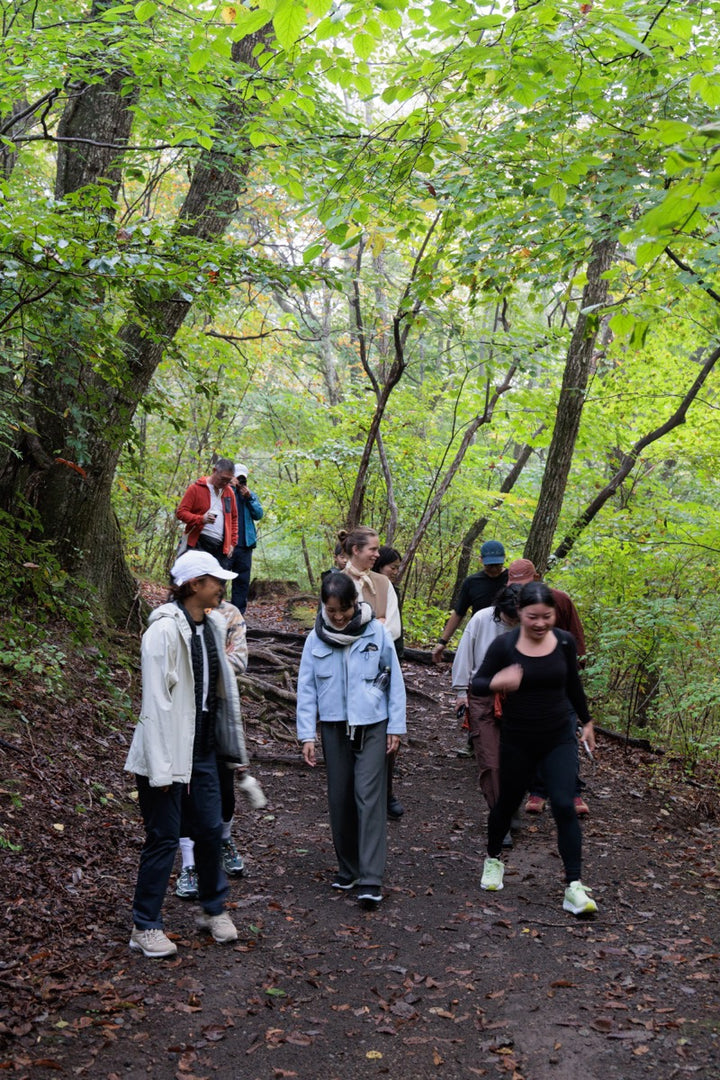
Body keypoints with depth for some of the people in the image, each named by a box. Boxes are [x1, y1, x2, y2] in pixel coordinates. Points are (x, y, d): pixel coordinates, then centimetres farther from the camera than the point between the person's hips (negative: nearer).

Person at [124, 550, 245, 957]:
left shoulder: (213, 625, 6)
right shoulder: (165, 630, -18)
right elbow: (156, 701, -19)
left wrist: (227, 743, 15)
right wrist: (161, 767, -20)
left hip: (202, 748, 7)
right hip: (168, 751, -7)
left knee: (210, 830, 14)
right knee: (164, 838, 1)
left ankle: (214, 909, 32)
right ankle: (146, 927, 15)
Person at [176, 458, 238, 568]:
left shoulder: (229, 491, 14)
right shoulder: (196, 488, -1)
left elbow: (233, 518, 23)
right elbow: (180, 512, -5)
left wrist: (232, 542, 14)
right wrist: (201, 519, -21)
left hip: (221, 547, 5)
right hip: (199, 543, -5)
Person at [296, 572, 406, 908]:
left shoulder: (377, 633, -6)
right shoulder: (316, 640, -2)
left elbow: (395, 681, 0)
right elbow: (306, 688, 2)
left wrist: (395, 728, 0)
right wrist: (307, 735, -3)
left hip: (372, 725, -3)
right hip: (334, 727, 3)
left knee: (369, 797, -9)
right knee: (339, 799, 8)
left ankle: (371, 880, -9)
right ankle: (347, 868, 24)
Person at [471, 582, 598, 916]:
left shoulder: (564, 642, -5)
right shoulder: (504, 645, -13)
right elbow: (477, 683, -11)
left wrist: (586, 721, 19)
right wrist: (496, 682, -33)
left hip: (559, 738, 1)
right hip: (517, 741, -1)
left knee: (564, 805, -12)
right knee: (508, 802, 15)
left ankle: (574, 886, -8)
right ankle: (493, 860, 42)